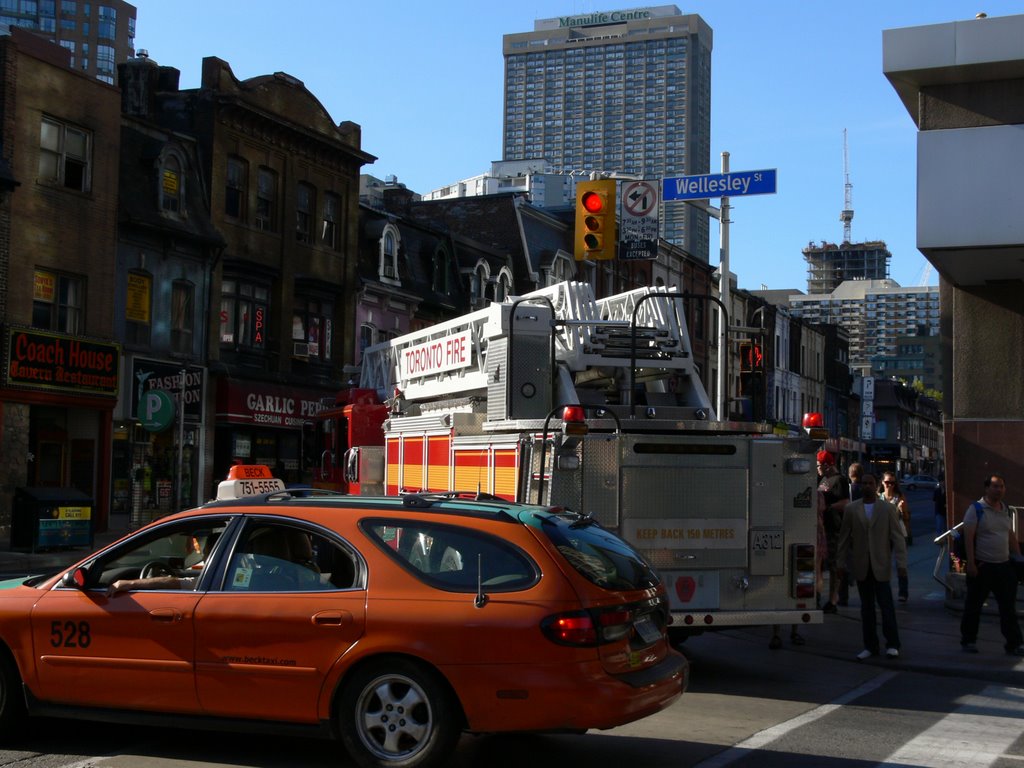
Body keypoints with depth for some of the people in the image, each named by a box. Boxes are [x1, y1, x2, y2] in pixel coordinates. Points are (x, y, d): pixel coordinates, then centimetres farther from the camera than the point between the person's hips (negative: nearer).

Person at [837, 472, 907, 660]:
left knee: (886, 605, -5)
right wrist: (841, 562, 5)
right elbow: (844, 537, 8)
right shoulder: (851, 509, 6)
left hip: (881, 565, -2)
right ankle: (870, 646, 14)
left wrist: (901, 562, -9)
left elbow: (898, 537, -1)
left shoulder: (888, 509, 2)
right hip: (861, 566, 2)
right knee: (866, 607, 7)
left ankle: (892, 644, 5)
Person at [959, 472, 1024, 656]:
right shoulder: (976, 509, -8)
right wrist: (971, 563, -16)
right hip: (982, 566, -5)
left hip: (1004, 565, 5)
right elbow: (968, 537, -11)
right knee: (974, 606, 6)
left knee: (1008, 607, 4)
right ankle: (968, 640, 19)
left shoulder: (1006, 510, 11)